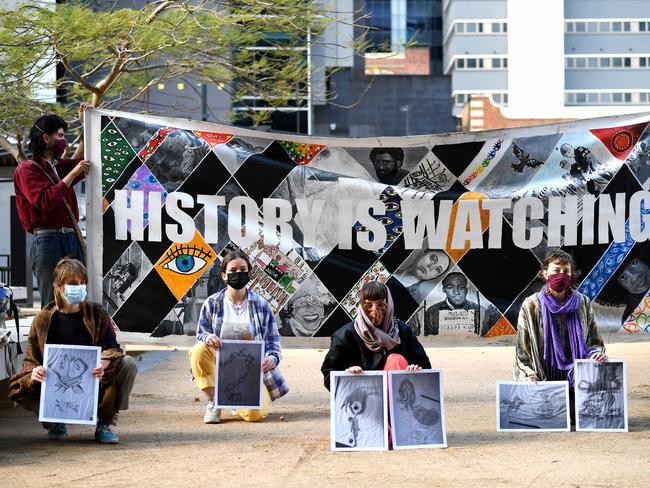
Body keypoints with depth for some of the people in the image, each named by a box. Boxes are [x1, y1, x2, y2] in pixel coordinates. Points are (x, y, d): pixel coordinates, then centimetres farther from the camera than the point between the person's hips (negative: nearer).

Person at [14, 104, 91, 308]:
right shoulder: (27, 169, -3)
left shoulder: (60, 167, 20)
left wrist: (86, 123, 22)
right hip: (48, 240, -8)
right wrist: (72, 174, -12)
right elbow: (45, 201, -17)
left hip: (72, 239, 8)